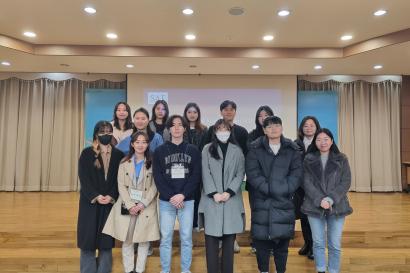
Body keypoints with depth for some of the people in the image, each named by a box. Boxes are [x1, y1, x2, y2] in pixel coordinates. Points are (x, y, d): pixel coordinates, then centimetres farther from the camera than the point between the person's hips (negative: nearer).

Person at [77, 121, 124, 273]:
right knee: (88, 236, 3)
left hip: (110, 202, 1)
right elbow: (84, 178, -6)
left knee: (106, 239, 5)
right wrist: (95, 196, -16)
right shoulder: (87, 153, 0)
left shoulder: (118, 155, 4)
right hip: (90, 201, -1)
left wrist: (111, 196, -13)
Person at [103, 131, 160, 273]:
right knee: (126, 239, 5)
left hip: (146, 206, -1)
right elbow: (121, 186, 0)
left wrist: (143, 204, -14)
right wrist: (130, 205, -11)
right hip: (127, 206, 1)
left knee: (144, 240, 3)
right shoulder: (124, 162, 5)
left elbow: (154, 187, -4)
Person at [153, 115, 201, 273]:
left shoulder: (193, 151, 5)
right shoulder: (160, 151, 4)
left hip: (187, 200, 0)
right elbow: (157, 177, -2)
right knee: (165, 238, 6)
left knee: (186, 238, 7)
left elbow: (196, 176, -1)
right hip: (166, 201, 0)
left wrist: (182, 195, -12)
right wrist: (171, 196, -12)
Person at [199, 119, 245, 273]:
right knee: (211, 237, 2)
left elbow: (240, 174, 2)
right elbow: (206, 174, 0)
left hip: (232, 199, 1)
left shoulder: (237, 150, 9)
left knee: (229, 238, 5)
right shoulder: (207, 149, 7)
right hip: (211, 199, 0)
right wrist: (214, 193, -11)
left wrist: (229, 192, -10)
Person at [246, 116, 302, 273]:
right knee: (261, 238, 4)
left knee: (283, 239, 7)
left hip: (284, 201, 1)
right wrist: (269, 189, -16)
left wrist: (284, 190, -14)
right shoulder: (255, 149, 2)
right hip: (262, 201, -1)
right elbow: (252, 174, -7)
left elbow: (296, 174, 0)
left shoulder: (292, 149, 8)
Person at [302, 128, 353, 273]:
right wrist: (320, 200, -16)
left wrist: (331, 199, -14)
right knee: (318, 243, 8)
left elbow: (346, 182, -3)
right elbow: (307, 183, -3)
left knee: (335, 244, 6)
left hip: (337, 206, 0)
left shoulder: (341, 159, 4)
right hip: (315, 206, 0)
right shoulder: (308, 159, 3)